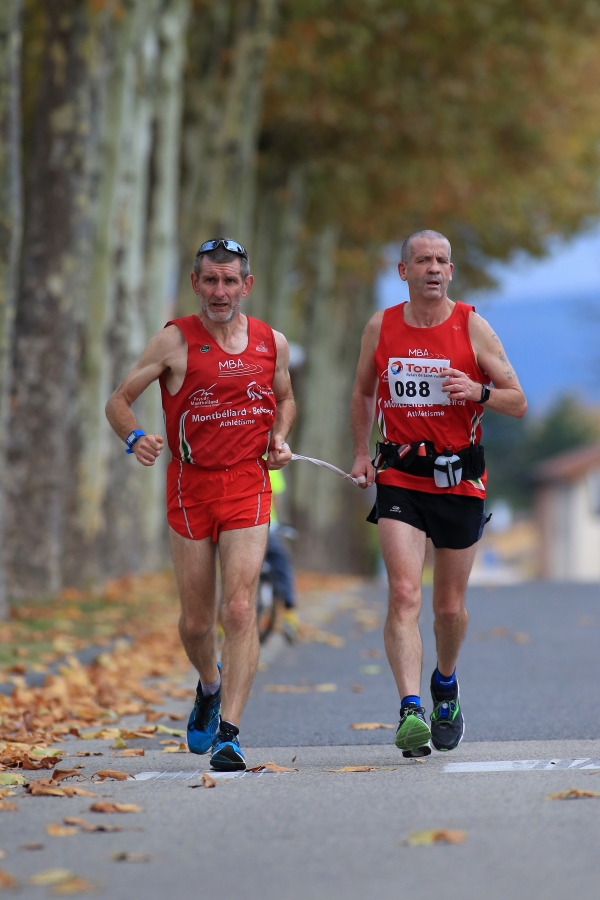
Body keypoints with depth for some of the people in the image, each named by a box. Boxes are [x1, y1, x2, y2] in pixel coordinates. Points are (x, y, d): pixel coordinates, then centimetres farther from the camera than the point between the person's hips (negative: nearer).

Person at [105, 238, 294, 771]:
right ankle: (210, 688, 40)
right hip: (190, 487, 0)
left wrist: (279, 440, 4)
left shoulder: (272, 343, 5)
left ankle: (228, 733, -13)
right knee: (195, 621, 7)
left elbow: (285, 399, 24)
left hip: (247, 483, 0)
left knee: (239, 609, -14)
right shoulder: (175, 341, -3)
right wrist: (135, 438, -18)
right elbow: (119, 401, 2)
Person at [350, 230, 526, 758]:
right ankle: (411, 712, -25)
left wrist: (479, 391, -20)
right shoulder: (381, 328, 3)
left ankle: (446, 686, 39)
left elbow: (519, 403, -1)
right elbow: (363, 393, 20)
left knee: (450, 606, 10)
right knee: (404, 593, -18)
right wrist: (361, 453, 11)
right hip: (399, 478, 0)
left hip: (459, 478, 0)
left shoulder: (471, 326, -3)